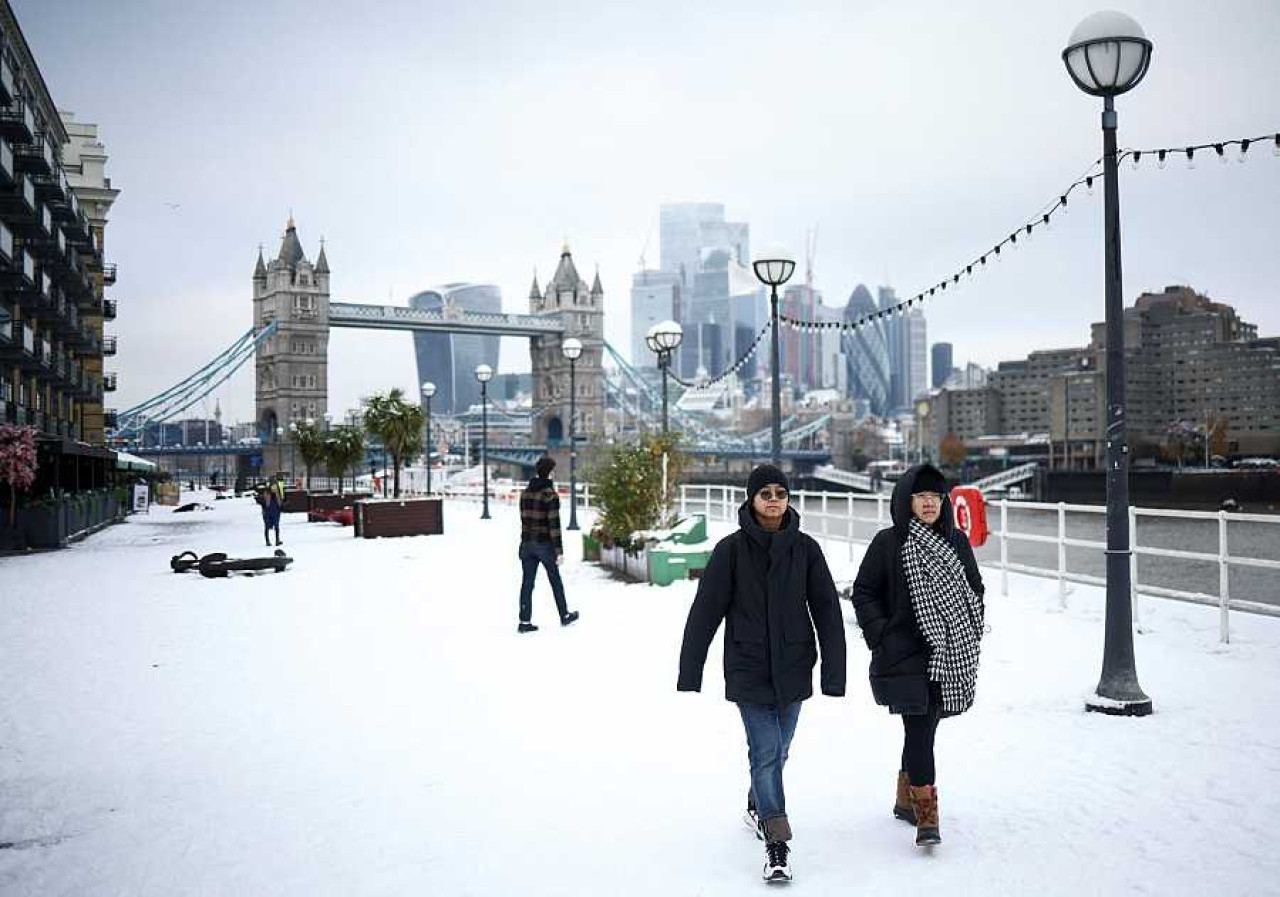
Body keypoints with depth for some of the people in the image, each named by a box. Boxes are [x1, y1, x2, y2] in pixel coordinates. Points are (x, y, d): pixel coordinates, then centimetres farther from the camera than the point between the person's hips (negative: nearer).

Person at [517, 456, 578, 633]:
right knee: (555, 581, 12)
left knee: (527, 582, 6)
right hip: (545, 545, -5)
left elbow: (524, 520, 12)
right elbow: (554, 524, -17)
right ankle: (564, 616, 26)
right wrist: (559, 551, -14)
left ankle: (525, 622, 5)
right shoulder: (550, 495, -15)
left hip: (527, 544, 5)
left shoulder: (525, 492, 5)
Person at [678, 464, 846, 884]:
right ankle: (776, 846, 2)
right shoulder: (732, 549, -7)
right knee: (766, 751, -6)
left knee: (776, 750, 17)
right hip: (748, 670, -3)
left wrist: (834, 673, -5)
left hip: (793, 669, 3)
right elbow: (705, 612, -6)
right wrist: (690, 671, -7)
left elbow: (827, 612, 0)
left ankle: (757, 807, 43)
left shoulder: (805, 549, -1)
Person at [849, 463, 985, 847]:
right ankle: (926, 816, -7)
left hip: (948, 655, 5)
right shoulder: (888, 543, -4)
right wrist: (880, 635, -10)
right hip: (905, 656, -4)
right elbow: (863, 592, 0)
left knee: (925, 726, 14)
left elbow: (974, 589, 18)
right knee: (919, 729, -11)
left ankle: (906, 798, 32)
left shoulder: (957, 541, 8)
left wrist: (973, 634, 8)